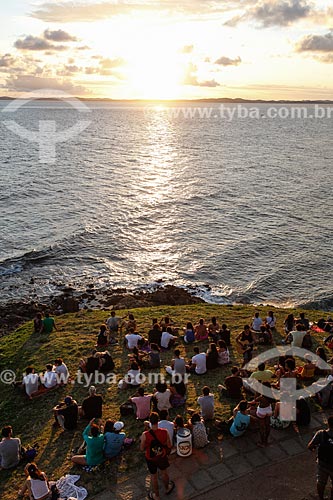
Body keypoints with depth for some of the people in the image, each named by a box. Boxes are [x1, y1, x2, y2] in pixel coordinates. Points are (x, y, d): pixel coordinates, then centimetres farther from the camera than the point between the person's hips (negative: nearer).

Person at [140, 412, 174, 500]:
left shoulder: (145, 435, -30)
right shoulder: (165, 432, -27)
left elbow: (142, 449, -15)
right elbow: (169, 446, -13)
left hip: (151, 459, -1)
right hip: (162, 457, 1)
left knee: (154, 476, 24)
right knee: (164, 473, 30)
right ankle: (167, 489, 55)